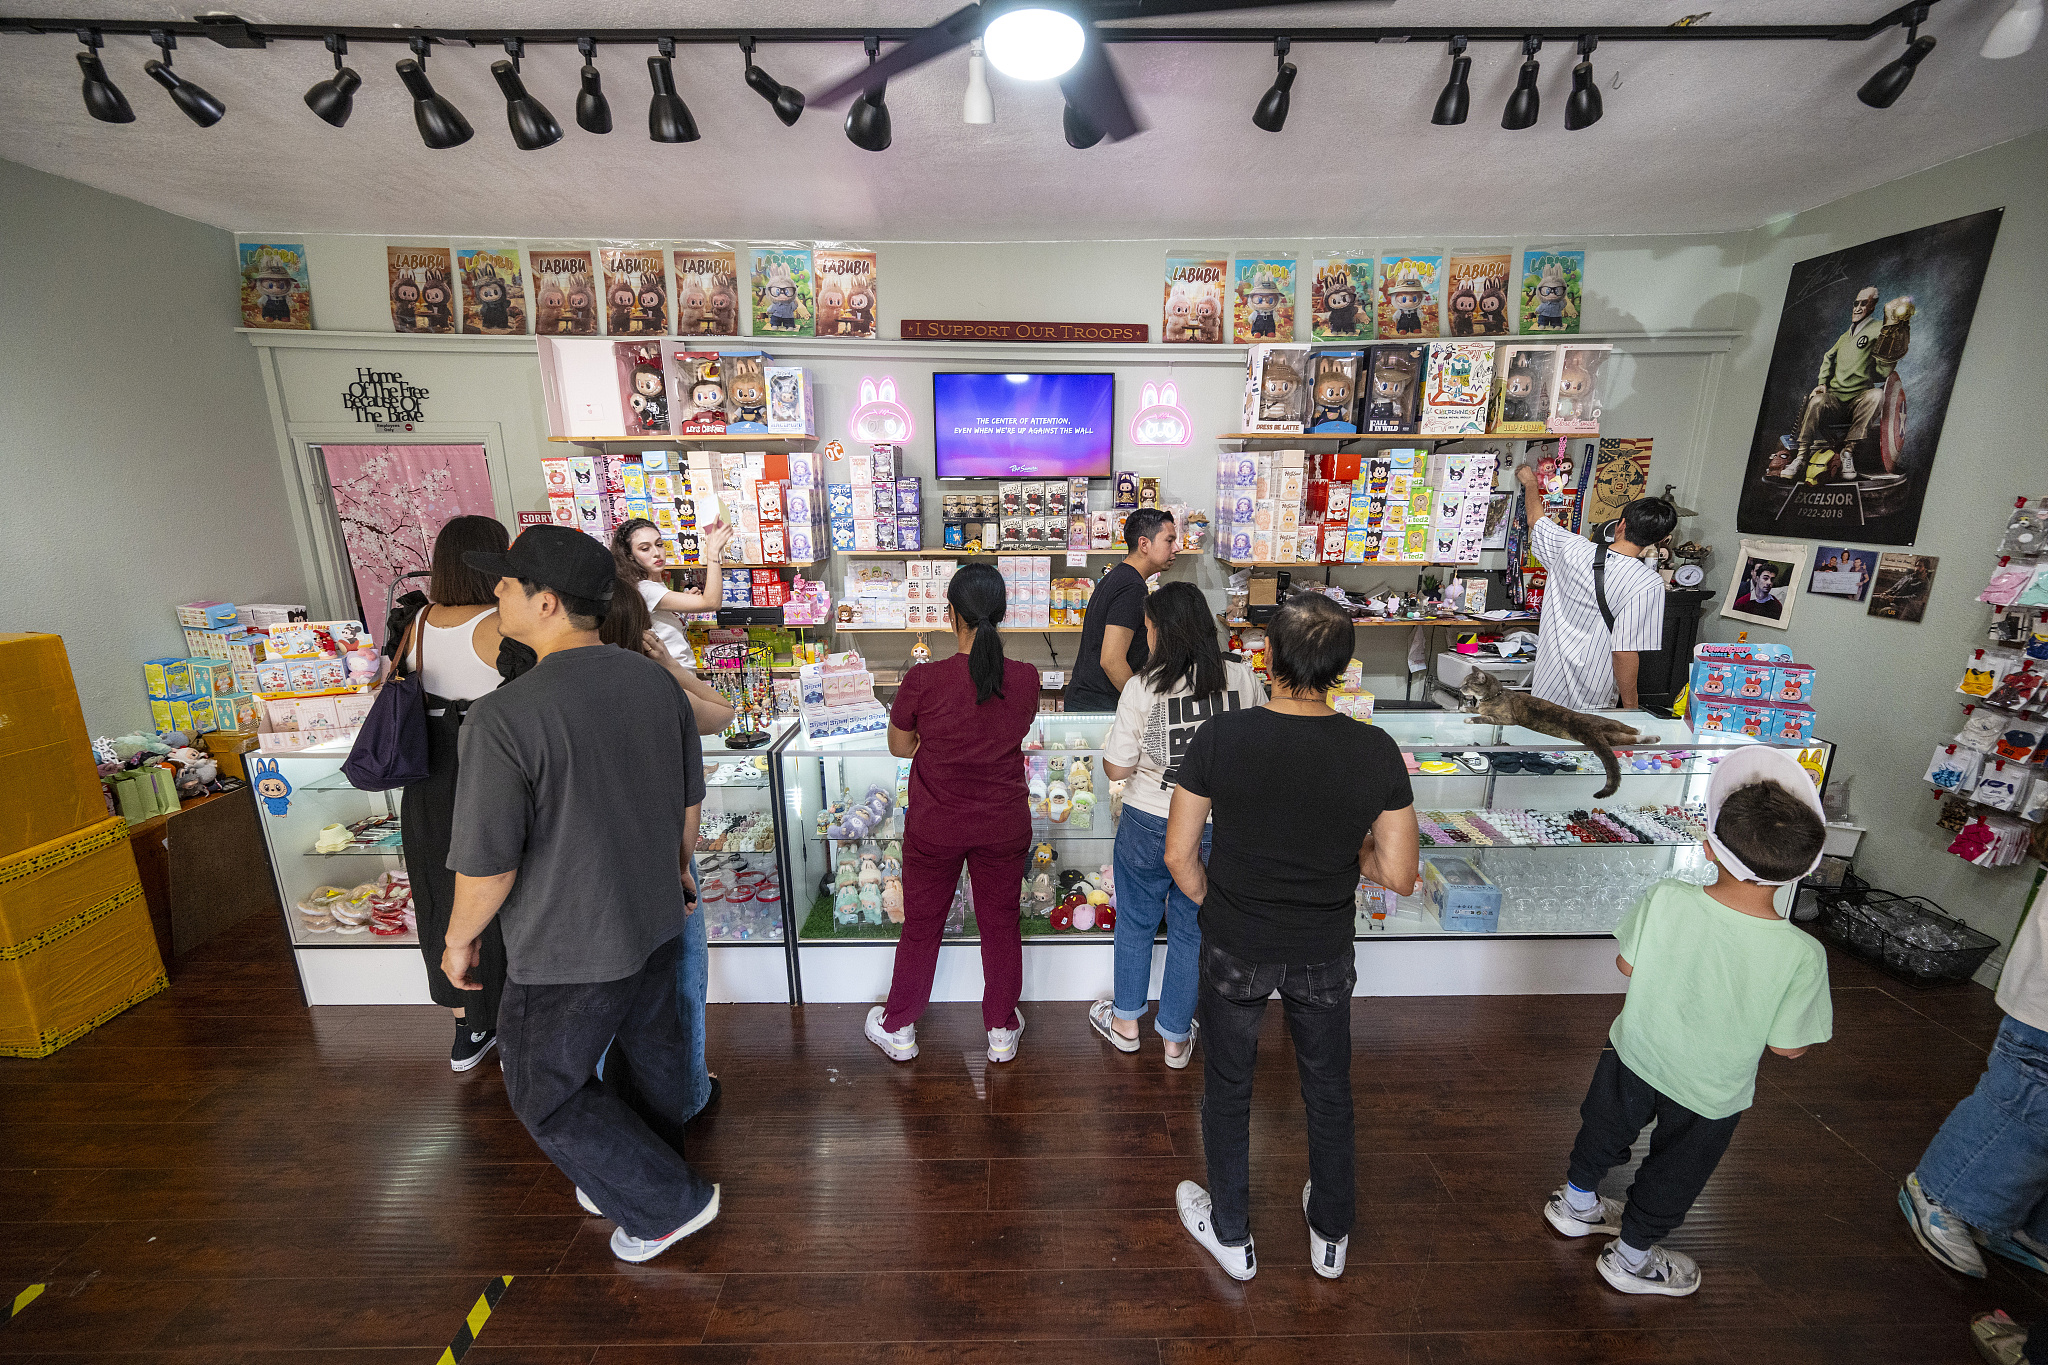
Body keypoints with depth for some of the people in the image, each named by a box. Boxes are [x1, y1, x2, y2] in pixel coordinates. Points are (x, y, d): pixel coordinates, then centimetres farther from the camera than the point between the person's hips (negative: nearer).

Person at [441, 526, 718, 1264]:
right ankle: (636, 1176, 51)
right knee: (648, 1049, 26)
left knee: (549, 1090, 19)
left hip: (569, 948, -6)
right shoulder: (657, 682, -7)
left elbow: (488, 862, -21)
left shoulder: (503, 717, -27)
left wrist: (459, 937, -1)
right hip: (654, 919, 6)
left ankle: (670, 1204, 29)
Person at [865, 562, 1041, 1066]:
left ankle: (898, 1028, 39)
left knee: (921, 926, 19)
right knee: (1001, 926, 19)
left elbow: (899, 746, -5)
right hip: (1004, 825, 2)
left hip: (935, 826, -1)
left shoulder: (923, 680, -20)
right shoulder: (1026, 678, -13)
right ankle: (1003, 1032, 38)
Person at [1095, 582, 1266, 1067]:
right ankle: (1176, 1037, 37)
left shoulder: (1143, 687, -18)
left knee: (1136, 922, 21)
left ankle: (1125, 1022, 41)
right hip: (1216, 828, 2)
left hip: (1149, 826, -2)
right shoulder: (1242, 677, -9)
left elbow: (1116, 768, -14)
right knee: (1192, 930, 19)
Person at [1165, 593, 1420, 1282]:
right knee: (1328, 1094, 26)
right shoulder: (1375, 751, -17)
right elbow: (1399, 876, -11)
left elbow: (1180, 855, -15)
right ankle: (1331, 1236, 50)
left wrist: (1215, 907, 5)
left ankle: (1230, 1235, 45)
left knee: (1228, 1091, 22)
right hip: (1325, 956, 2)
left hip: (1234, 950, -1)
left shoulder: (1219, 738, -22)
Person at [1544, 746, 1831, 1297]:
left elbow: (1627, 965, -12)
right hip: (1710, 1091, -1)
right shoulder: (1801, 955, -30)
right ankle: (1630, 1258, 46)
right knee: (1673, 1175, 25)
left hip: (1634, 1057, 1)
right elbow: (1788, 1045, -17)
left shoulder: (1664, 900, -29)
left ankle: (1576, 1202, 54)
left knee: (1605, 1130, 29)